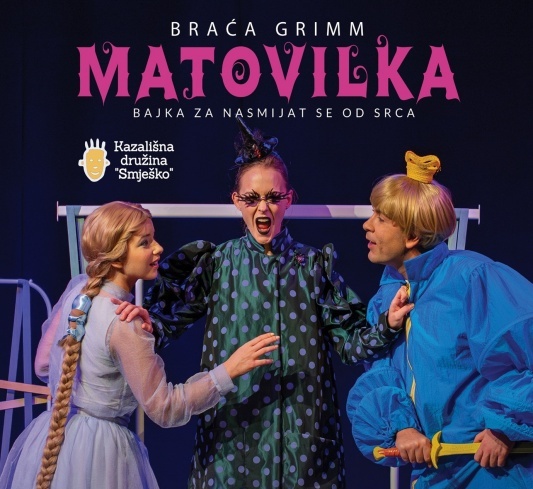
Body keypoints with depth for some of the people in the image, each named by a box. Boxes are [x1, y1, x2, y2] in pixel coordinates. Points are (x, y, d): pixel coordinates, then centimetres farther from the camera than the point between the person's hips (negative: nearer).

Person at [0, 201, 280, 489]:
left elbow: (43, 366, 9)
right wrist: (228, 371, -19)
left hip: (55, 437, 7)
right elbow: (163, 409, -18)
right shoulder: (124, 323, -25)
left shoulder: (77, 288, -3)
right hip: (96, 448, -7)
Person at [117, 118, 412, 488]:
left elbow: (350, 341, 2)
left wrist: (387, 326, -15)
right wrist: (143, 319, -25)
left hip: (301, 428, 1)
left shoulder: (314, 265, 4)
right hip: (234, 426, 0)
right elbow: (168, 319, -4)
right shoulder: (217, 264, 3)